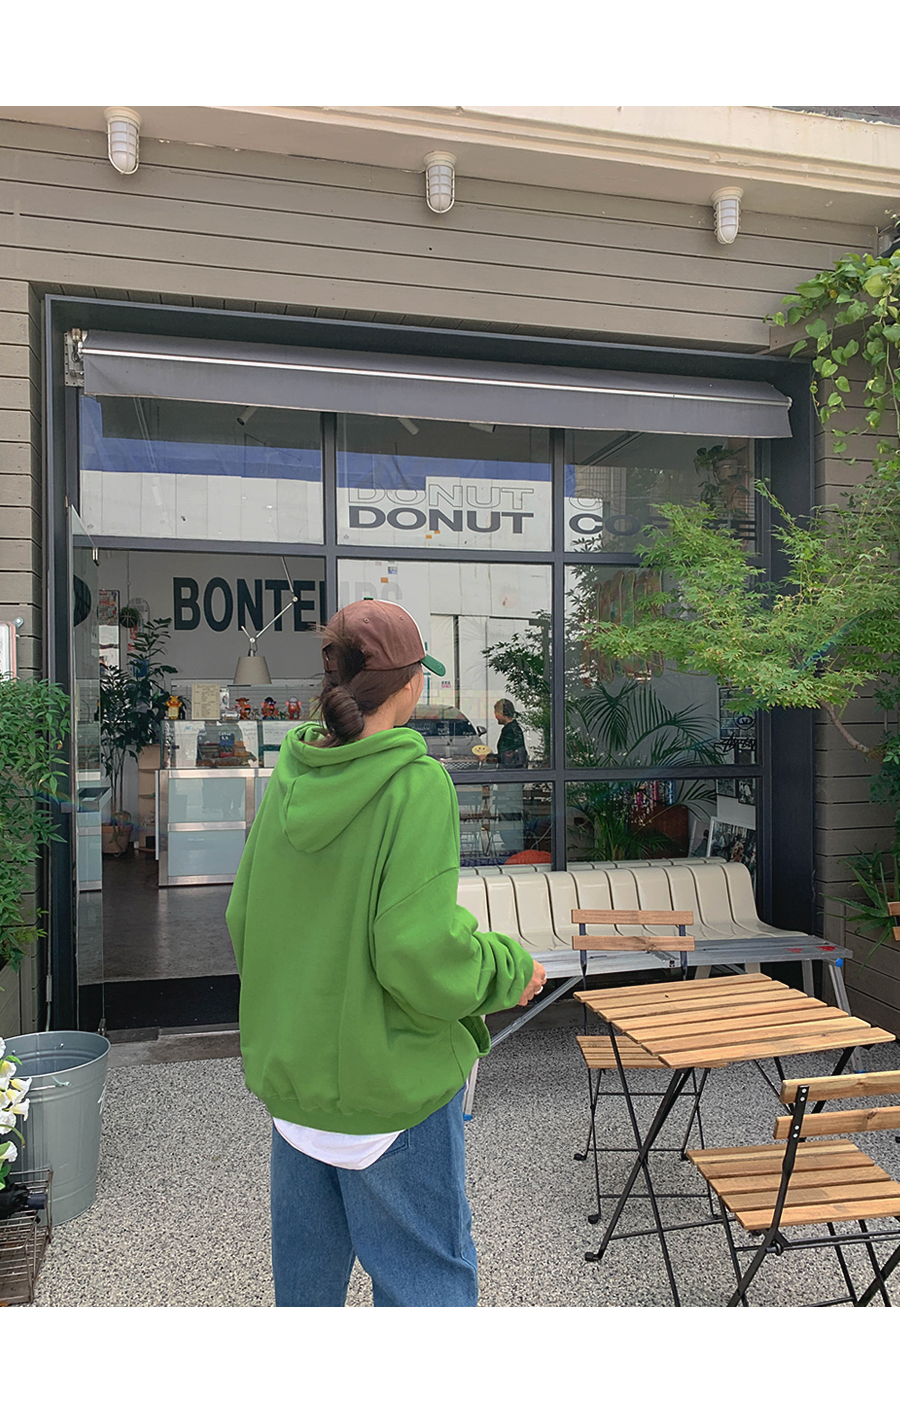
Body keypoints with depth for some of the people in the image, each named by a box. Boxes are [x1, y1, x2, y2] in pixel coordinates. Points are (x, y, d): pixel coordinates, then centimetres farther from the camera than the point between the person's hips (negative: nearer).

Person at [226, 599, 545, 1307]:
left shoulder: (289, 778, -3)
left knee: (305, 1266, 25)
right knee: (424, 1275, 13)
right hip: (392, 1081, -6)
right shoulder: (416, 783, -22)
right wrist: (512, 967, -8)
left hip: (290, 1071, 7)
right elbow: (420, 955, -26)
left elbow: (243, 918, 6)